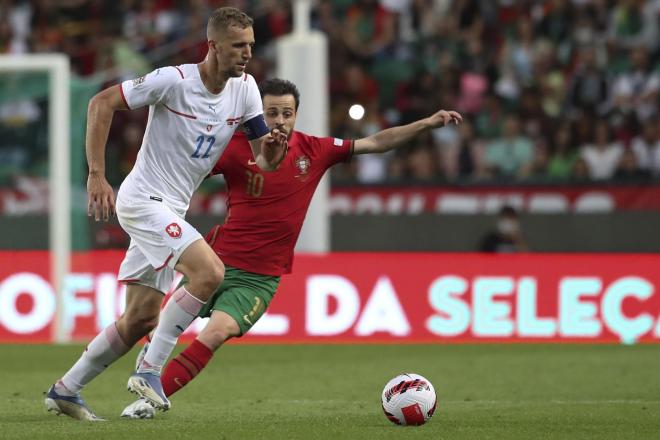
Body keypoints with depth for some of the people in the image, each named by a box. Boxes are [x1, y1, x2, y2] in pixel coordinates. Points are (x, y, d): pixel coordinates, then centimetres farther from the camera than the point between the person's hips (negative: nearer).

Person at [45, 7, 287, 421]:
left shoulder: (245, 89, 1)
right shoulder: (175, 81, -18)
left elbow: (262, 161, 4)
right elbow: (102, 102, -15)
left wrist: (270, 154, -21)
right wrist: (97, 175, -21)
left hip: (170, 211, 8)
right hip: (143, 200, -8)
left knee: (141, 319, 9)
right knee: (210, 272, -25)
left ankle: (66, 389, 21)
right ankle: (149, 370, -17)